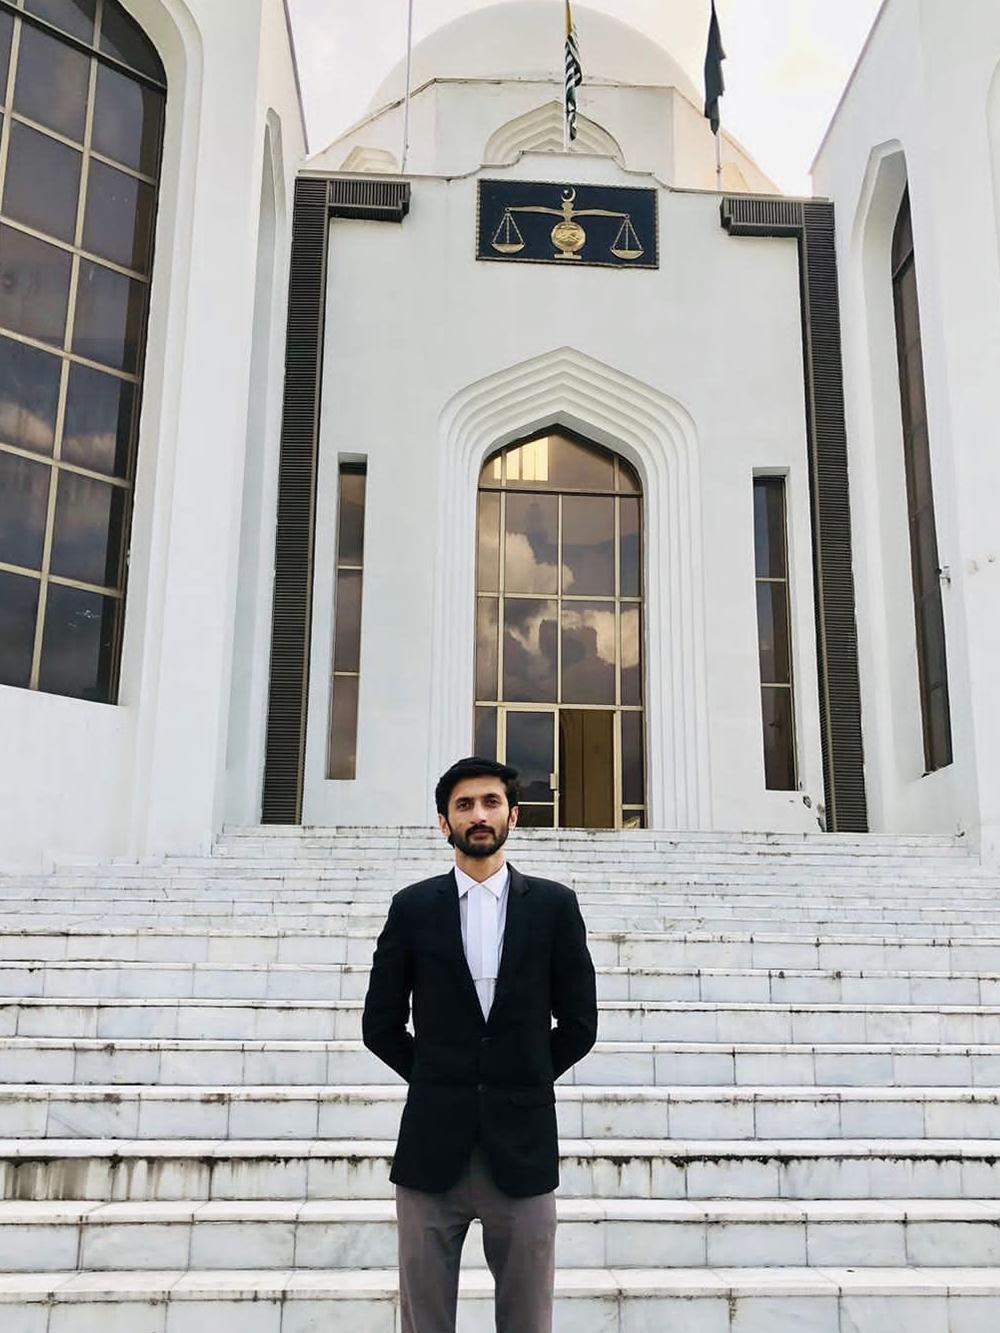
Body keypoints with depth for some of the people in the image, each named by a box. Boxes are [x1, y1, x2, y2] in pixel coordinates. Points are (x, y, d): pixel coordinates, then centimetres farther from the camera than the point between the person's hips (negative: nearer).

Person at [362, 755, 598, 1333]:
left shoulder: (554, 905, 2)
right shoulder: (413, 907, 3)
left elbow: (579, 1023, 6)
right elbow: (381, 1024, 8)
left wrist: (521, 1082, 6)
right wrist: (437, 1081, 5)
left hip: (522, 1147, 0)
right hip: (432, 1147, 1)